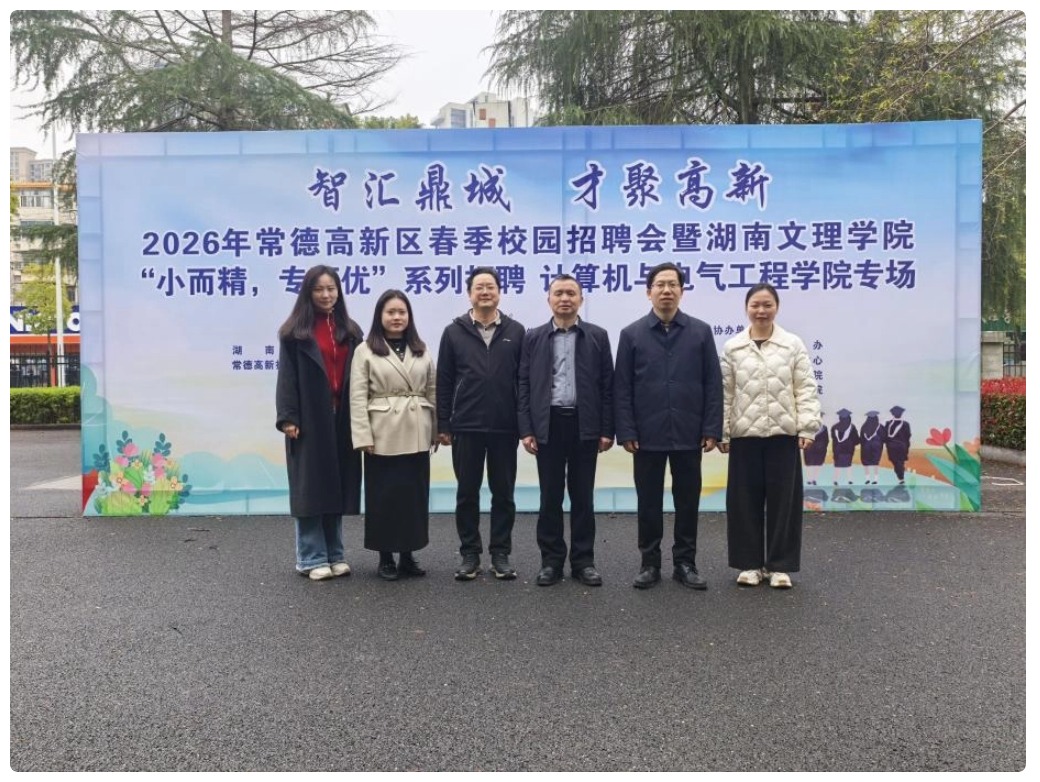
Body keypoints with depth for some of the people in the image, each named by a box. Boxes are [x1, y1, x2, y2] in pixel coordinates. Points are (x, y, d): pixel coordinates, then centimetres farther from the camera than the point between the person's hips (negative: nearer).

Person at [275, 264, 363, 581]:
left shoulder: (350, 331, 13)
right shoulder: (295, 332, 1)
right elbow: (287, 377, -5)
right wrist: (288, 418, -14)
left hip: (342, 418, 4)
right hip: (310, 419, -4)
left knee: (338, 487, 8)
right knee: (311, 488, 1)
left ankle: (334, 555, 18)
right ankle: (312, 558, 9)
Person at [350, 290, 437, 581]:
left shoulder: (422, 351, 11)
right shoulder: (366, 351, 0)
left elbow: (433, 392, 10)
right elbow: (358, 397, -5)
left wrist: (437, 429, 7)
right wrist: (363, 436, -12)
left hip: (417, 435, 4)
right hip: (383, 436, -3)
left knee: (415, 493, 7)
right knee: (384, 495, 3)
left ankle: (408, 555, 19)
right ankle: (386, 558, 15)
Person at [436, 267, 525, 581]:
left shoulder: (515, 331, 4)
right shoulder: (454, 332, 3)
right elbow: (444, 382, 3)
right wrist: (443, 425, -1)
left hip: (504, 427, 0)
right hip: (466, 427, 0)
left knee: (503, 494, 8)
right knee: (467, 494, 8)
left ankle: (500, 554, 19)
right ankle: (470, 554, 19)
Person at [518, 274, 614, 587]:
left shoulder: (597, 336, 5)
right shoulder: (534, 338, 6)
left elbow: (607, 385, 3)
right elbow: (524, 386, 3)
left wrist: (607, 430, -3)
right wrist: (526, 429, -4)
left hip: (584, 425, 0)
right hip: (547, 425, 0)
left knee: (582, 496, 7)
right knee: (550, 497, 6)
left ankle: (583, 560, 17)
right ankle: (551, 560, 16)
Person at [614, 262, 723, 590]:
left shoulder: (700, 332, 4)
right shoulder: (631, 334, 1)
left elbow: (713, 384, 2)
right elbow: (622, 388, 0)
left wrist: (712, 429, -3)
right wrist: (625, 432, -6)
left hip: (688, 435, 1)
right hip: (647, 436, -1)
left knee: (687, 501, 9)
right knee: (648, 502, 8)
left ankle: (685, 563, 22)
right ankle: (649, 563, 20)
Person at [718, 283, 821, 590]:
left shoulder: (794, 345, 4)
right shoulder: (732, 348, 5)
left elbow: (806, 390, 1)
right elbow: (725, 393, 4)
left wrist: (807, 427, -8)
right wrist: (722, 432, 0)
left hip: (783, 434, 0)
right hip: (745, 434, 1)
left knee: (783, 500, 4)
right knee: (746, 501, 5)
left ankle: (780, 565, 14)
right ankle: (750, 563, 17)